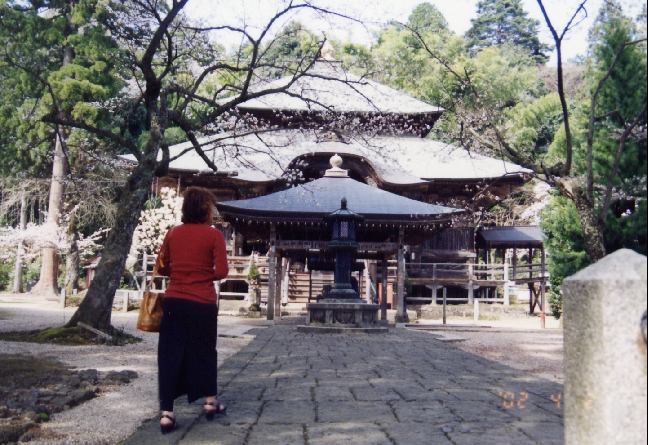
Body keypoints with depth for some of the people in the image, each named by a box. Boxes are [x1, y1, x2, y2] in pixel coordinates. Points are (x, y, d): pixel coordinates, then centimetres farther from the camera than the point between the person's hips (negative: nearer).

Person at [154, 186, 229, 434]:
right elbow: (221, 271, -11)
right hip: (202, 303, -2)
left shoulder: (173, 233, 5)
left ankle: (166, 412, 4)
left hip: (173, 301, 3)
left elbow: (160, 267, 8)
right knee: (204, 350, 15)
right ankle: (210, 401, 31)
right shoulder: (214, 234, -6)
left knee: (170, 354, 6)